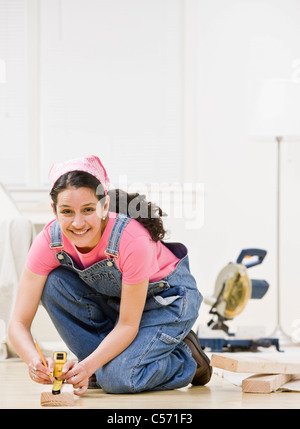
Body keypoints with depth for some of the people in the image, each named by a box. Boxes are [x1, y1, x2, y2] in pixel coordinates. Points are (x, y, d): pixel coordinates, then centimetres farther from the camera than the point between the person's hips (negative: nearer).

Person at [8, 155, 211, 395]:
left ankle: (187, 358, 3)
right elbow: (19, 322, -25)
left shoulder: (132, 239, -36)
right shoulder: (49, 241, -24)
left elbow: (128, 324, -28)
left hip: (168, 297, -5)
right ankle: (104, 363, -6)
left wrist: (88, 366, -40)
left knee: (118, 379, -27)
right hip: (112, 297, 5)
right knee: (55, 283, -23)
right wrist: (36, 362, -45)